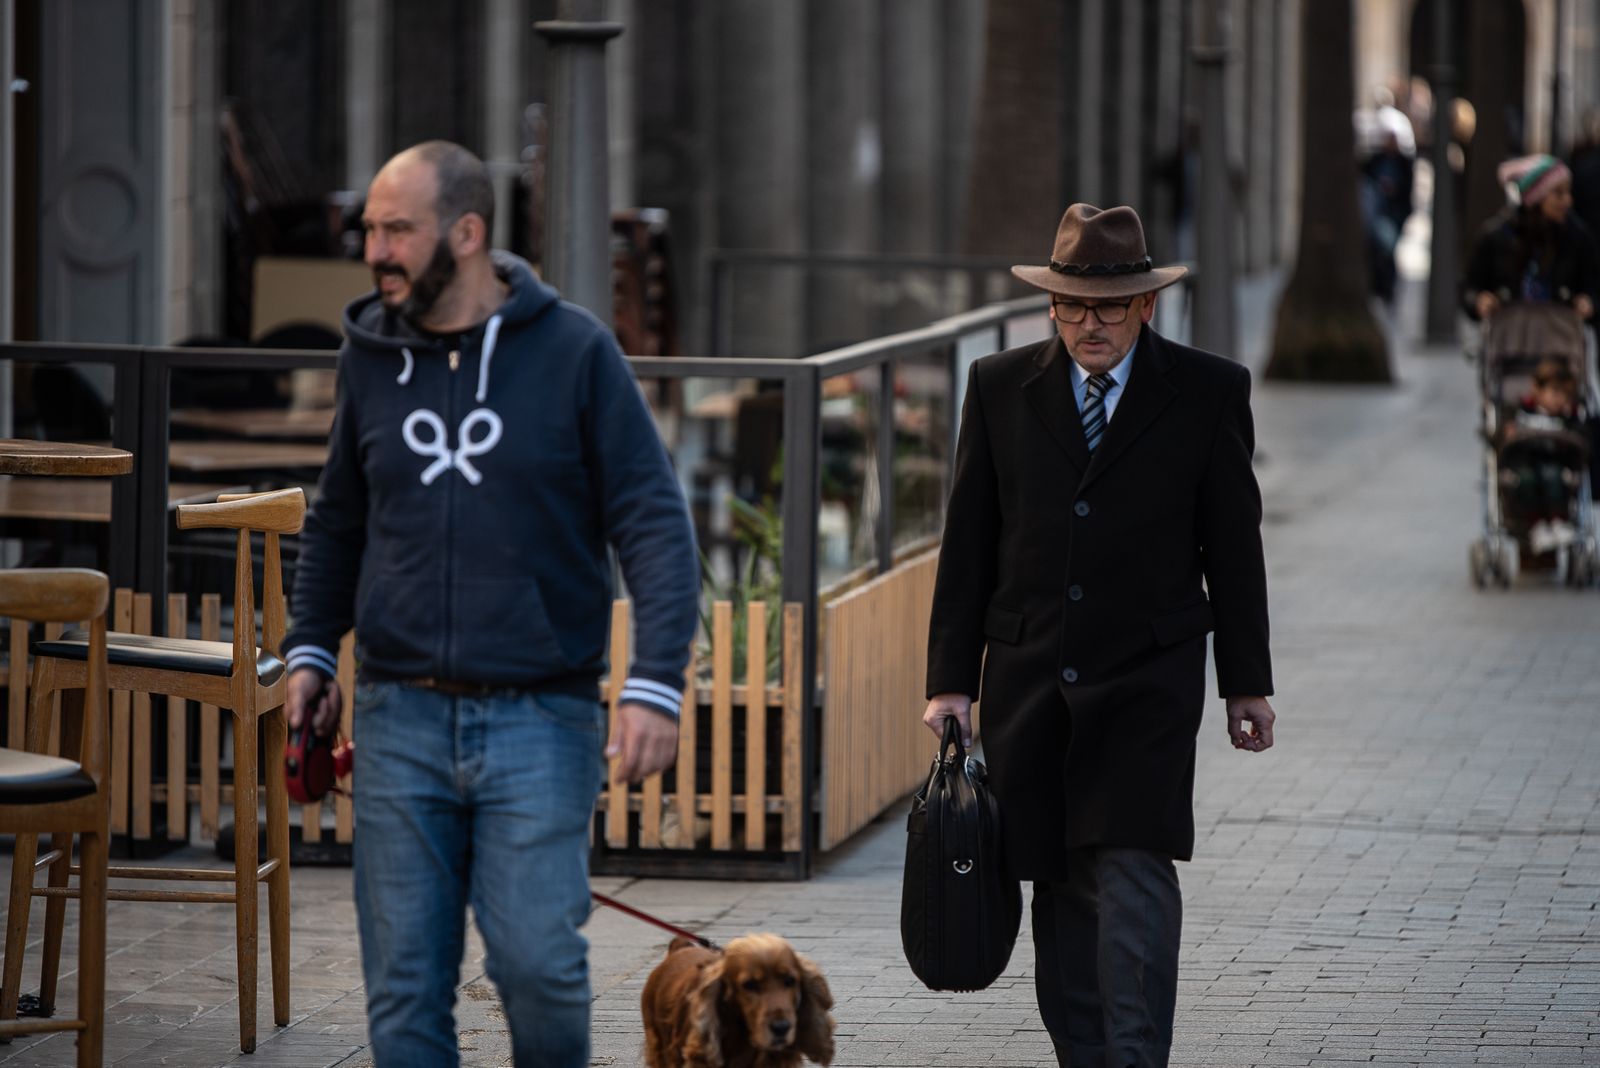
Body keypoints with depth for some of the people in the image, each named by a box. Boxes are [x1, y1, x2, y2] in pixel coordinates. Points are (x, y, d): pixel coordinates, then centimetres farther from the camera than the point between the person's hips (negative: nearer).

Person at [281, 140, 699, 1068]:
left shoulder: (574, 351, -4)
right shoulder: (372, 355, 7)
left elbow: (656, 524, -5)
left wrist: (656, 685, -14)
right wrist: (311, 648, 12)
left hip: (539, 715, -3)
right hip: (400, 717, 3)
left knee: (539, 962, -10)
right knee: (404, 985, 2)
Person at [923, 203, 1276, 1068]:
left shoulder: (1208, 392, 1)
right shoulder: (1000, 388, 5)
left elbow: (1234, 546, 4)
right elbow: (967, 544, 7)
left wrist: (1247, 685, 4)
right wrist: (950, 679, 2)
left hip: (1147, 682, -2)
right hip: (1030, 685, 2)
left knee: (1135, 869, -14)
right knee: (1060, 887, 5)